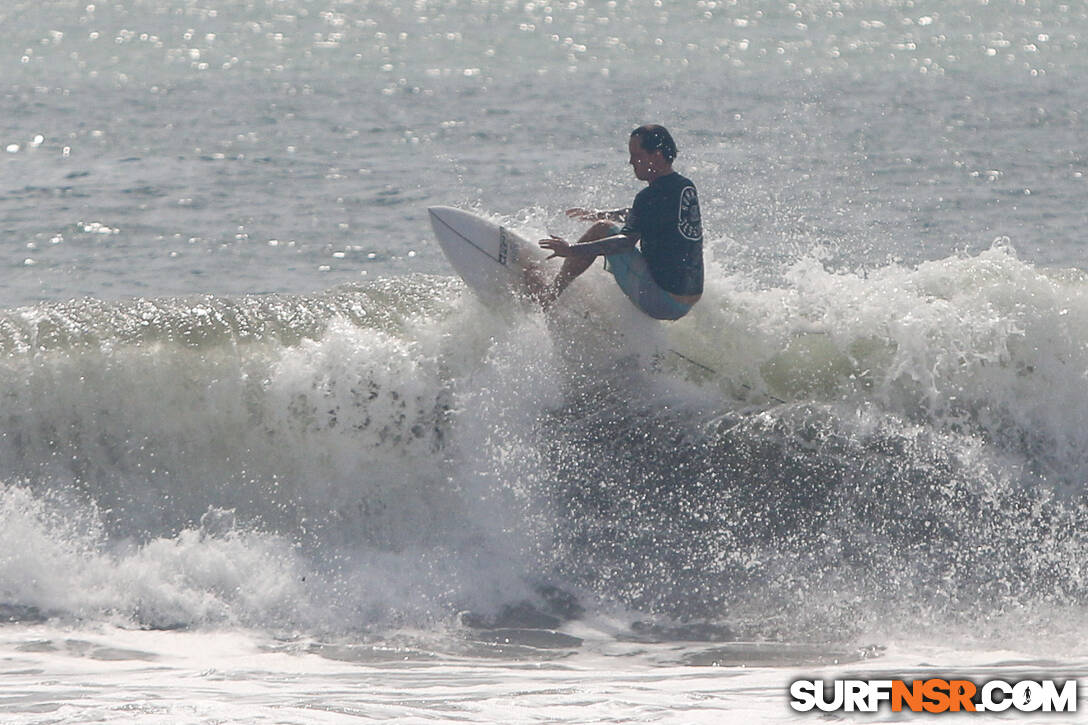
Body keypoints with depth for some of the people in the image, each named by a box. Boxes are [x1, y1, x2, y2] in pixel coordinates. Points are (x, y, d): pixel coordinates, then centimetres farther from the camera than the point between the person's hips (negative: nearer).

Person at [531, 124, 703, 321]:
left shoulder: (651, 196, -16)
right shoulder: (687, 188, 12)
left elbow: (626, 242, -25)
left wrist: (572, 250, -24)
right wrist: (601, 215, 38)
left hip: (658, 301, -9)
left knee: (603, 230, -1)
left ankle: (550, 295, 5)